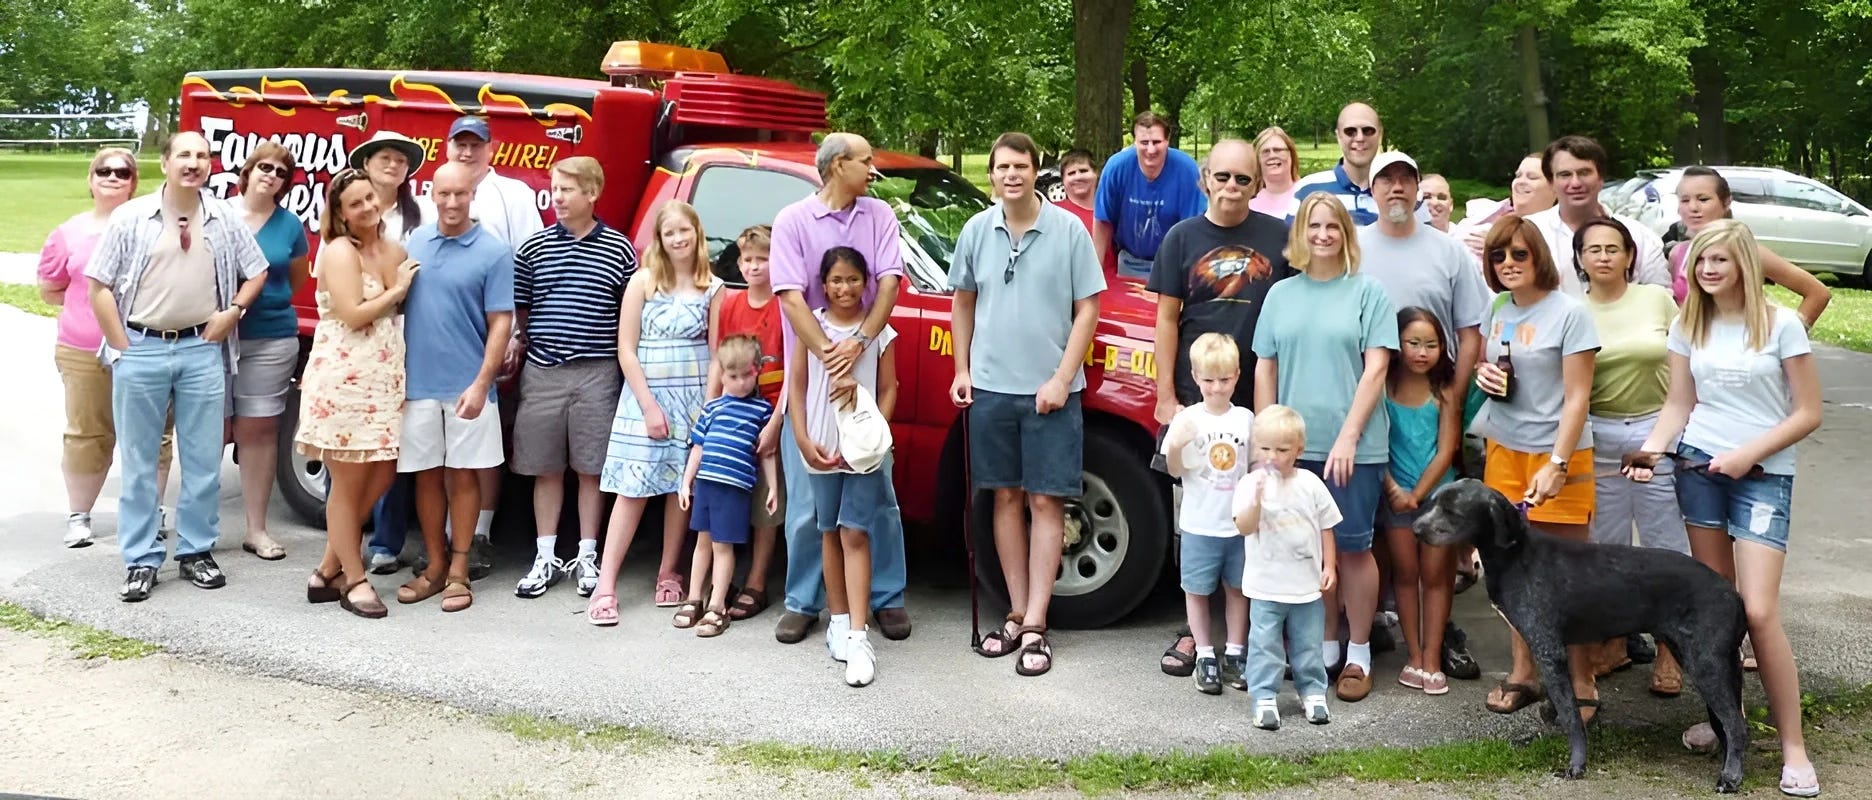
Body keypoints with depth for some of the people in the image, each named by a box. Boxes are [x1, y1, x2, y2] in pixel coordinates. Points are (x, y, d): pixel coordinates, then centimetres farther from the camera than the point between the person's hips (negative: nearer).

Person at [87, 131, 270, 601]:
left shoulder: (225, 219, 4)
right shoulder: (131, 217, -2)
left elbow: (256, 271, 17)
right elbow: (100, 286, -2)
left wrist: (233, 311, 0)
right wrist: (121, 349, -6)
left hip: (202, 350, 2)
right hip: (141, 350, -2)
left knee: (204, 460, 7)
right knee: (139, 461, 5)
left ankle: (196, 552, 19)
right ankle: (140, 562, 13)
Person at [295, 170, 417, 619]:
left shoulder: (396, 252, 13)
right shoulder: (339, 252, -8)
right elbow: (354, 315, -16)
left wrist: (409, 287, 2)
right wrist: (397, 290, -6)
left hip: (384, 379, 8)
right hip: (343, 379, -8)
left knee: (383, 475, 9)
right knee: (349, 482, 2)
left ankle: (329, 571, 22)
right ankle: (354, 581, 13)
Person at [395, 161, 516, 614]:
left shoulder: (493, 253, -5)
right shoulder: (414, 243, 8)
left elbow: (500, 323, -8)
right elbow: (397, 306, 13)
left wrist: (481, 384, -16)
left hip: (466, 387, -4)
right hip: (417, 384, 4)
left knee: (462, 475, 5)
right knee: (426, 475, 9)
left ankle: (458, 571, 13)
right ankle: (435, 565, 21)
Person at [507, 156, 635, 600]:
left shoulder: (619, 249, 1)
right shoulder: (533, 247, 5)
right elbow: (519, 307, 14)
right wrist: (518, 342, 1)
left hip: (597, 373, -1)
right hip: (543, 372, 2)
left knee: (591, 468, 6)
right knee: (546, 468, 8)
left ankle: (587, 558, 16)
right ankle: (545, 558, 17)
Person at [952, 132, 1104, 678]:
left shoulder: (1068, 231, -5)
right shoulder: (977, 231, 4)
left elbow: (1087, 310, -4)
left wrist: (1061, 379, -10)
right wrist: (962, 370, 8)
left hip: (1050, 391, -3)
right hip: (991, 387, 3)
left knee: (1045, 501, 0)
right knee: (1006, 497, 9)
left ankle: (1035, 627, 2)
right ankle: (1017, 614, 19)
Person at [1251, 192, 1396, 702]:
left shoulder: (1367, 292, 0)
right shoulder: (1281, 295, 10)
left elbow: (1375, 369, -6)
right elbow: (1265, 369, 11)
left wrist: (1348, 437, -13)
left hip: (1354, 445, -3)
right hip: (1293, 445, 3)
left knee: (1352, 547, 3)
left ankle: (1358, 655, 15)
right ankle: (1324, 647, 24)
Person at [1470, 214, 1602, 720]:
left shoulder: (1569, 313, -9)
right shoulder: (1496, 312, 8)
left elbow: (1577, 397, -12)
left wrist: (1557, 464, -19)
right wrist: (1482, 373, -1)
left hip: (1558, 453, -5)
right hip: (1503, 449, 5)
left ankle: (1581, 683, 9)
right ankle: (1522, 673, 18)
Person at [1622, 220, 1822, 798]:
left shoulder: (1781, 325, -7)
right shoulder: (1688, 326, 5)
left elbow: (1808, 413, -5)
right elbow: (1679, 404, 8)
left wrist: (1747, 454, -15)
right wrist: (1652, 449, -10)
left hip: (1763, 476, -4)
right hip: (1698, 467, 4)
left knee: (1758, 611, -11)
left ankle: (1793, 745, -1)